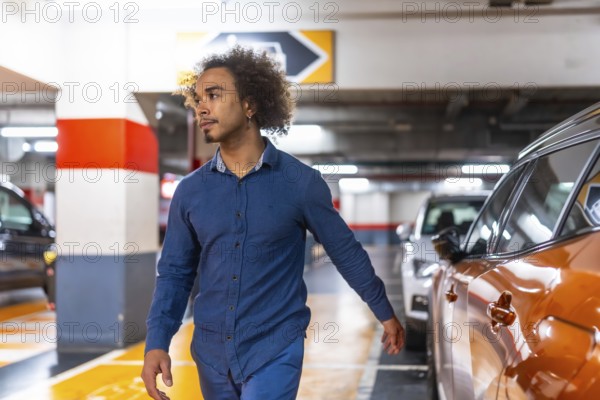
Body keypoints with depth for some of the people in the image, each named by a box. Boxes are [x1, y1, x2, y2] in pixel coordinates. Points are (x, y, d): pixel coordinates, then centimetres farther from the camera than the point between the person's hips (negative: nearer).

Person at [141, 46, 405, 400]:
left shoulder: (300, 182, -9)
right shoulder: (190, 191, 0)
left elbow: (346, 251, 2)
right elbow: (175, 272, 5)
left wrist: (386, 313, 10)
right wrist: (157, 343, -7)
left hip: (275, 351, -4)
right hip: (211, 352, 4)